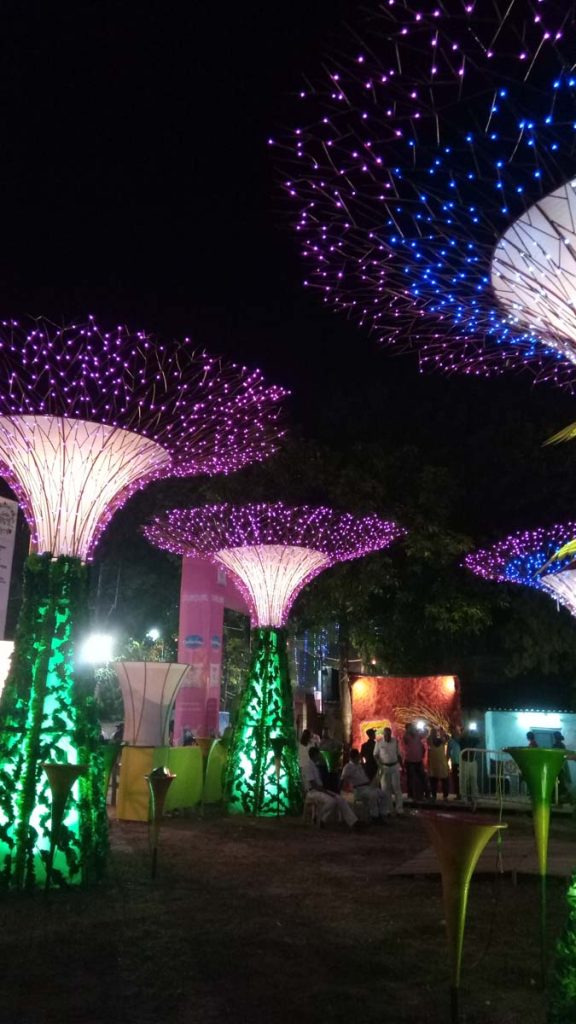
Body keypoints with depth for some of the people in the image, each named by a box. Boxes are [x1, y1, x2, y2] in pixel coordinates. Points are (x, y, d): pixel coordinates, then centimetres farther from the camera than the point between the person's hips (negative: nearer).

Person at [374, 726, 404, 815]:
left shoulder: (395, 741, 0)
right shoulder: (379, 742, -4)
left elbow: (398, 754, 6)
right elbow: (375, 755, 0)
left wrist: (402, 766, 4)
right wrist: (379, 764, -14)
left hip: (395, 766, 0)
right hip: (384, 767, 0)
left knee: (396, 787, -2)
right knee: (385, 788, 5)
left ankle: (399, 808, 2)